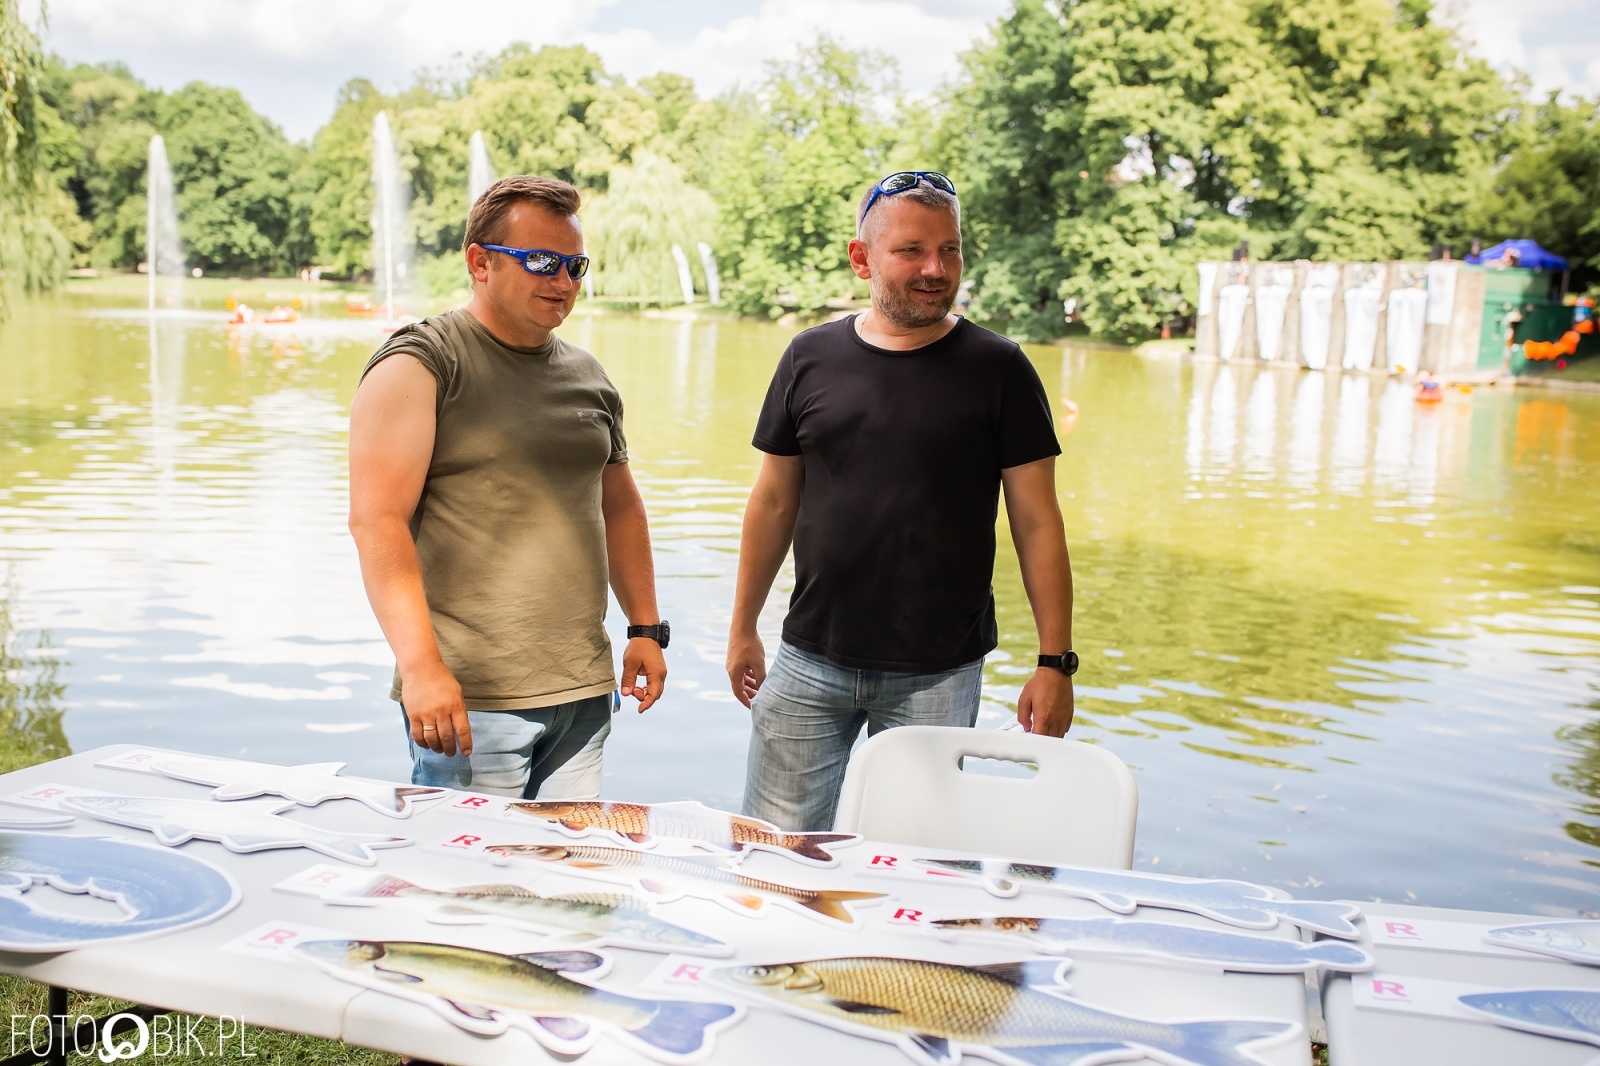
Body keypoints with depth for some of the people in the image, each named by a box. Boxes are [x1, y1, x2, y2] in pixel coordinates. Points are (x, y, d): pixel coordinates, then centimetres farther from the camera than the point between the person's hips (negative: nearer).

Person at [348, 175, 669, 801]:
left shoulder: (588, 376, 15)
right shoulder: (419, 364, -5)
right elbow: (376, 519, -15)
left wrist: (645, 626, 16)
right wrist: (421, 666, -23)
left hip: (584, 694, 6)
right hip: (469, 699, -6)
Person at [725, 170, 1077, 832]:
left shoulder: (997, 369, -3)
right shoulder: (811, 358, 4)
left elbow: (1037, 523, -2)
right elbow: (774, 503, 11)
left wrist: (1056, 662, -6)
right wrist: (743, 628, 14)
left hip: (938, 675, -2)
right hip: (810, 663, 2)